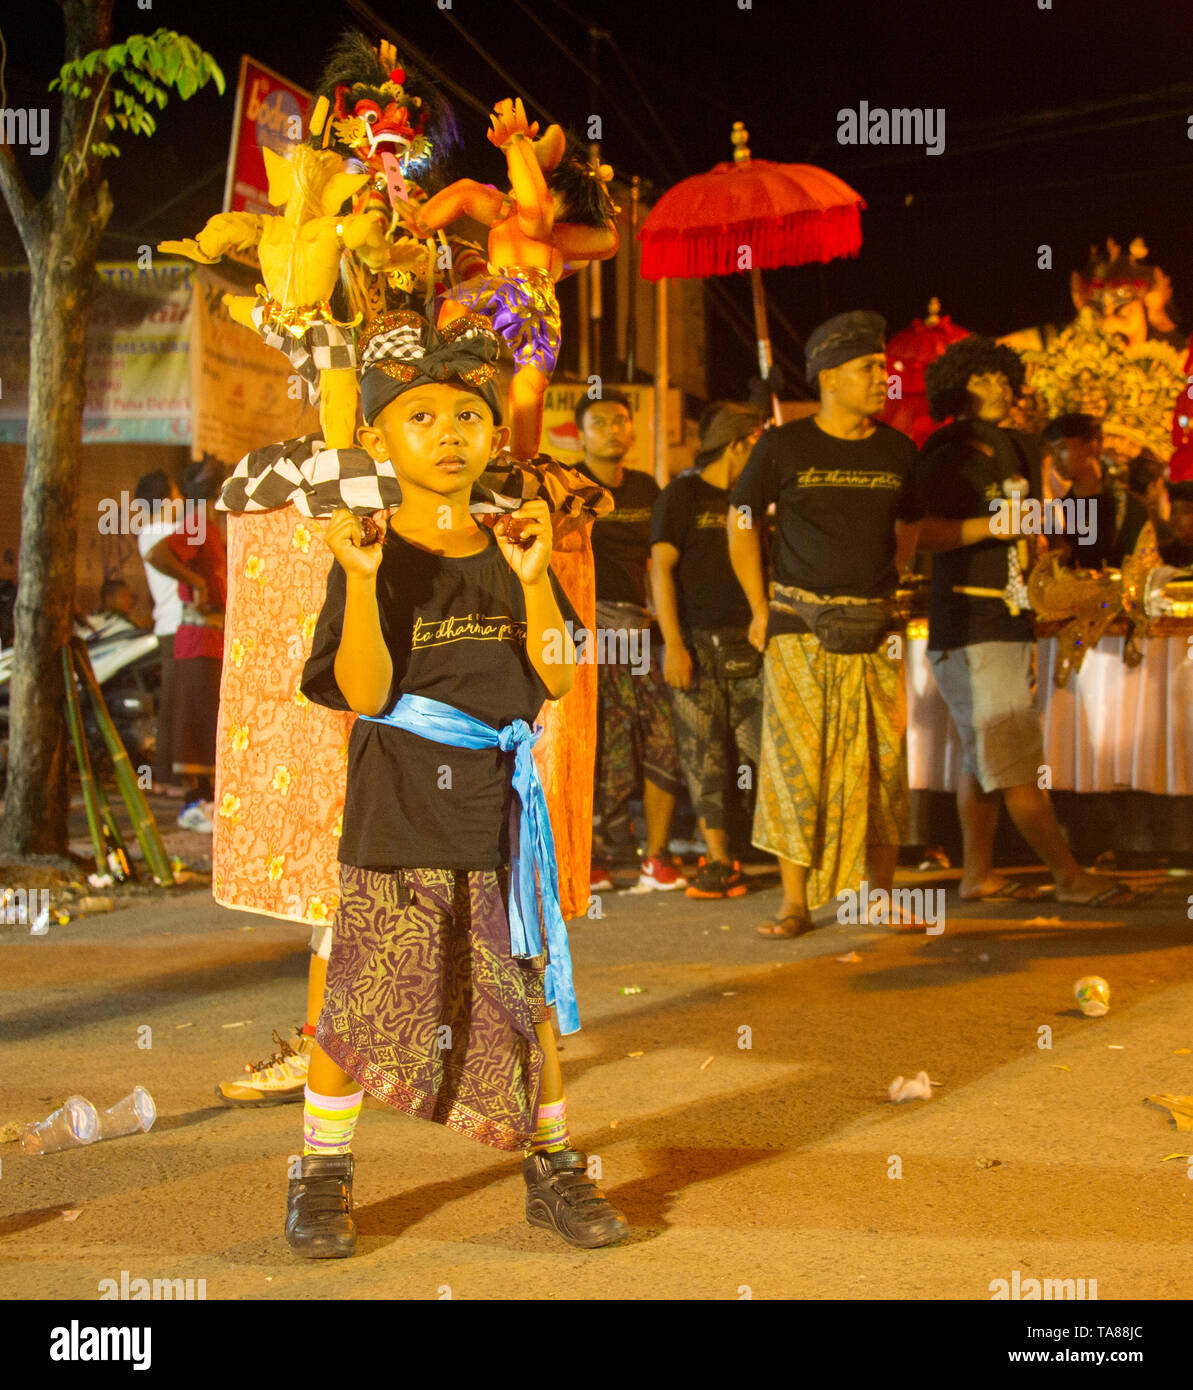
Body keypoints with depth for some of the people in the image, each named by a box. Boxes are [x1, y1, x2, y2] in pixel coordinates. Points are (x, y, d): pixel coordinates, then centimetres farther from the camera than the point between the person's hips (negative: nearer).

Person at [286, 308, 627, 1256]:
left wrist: (532, 578, -10)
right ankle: (323, 1177, 20)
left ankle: (553, 1167, 27)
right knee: (361, 1000, 2)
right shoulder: (375, 563, -5)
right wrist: (363, 582, -23)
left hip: (502, 809, 4)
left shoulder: (514, 553, 7)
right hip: (397, 815, -3)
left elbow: (558, 680, 1)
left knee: (530, 993, 11)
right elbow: (365, 694, -13)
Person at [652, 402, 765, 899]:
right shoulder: (681, 495, 1)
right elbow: (661, 569, -6)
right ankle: (719, 863, 5)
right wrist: (673, 645, -15)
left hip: (748, 641, 4)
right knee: (704, 756, -1)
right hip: (697, 643, -4)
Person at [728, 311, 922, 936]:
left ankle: (883, 895, 17)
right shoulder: (784, 446, -2)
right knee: (795, 760, -3)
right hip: (799, 628, -3)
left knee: (883, 761, 4)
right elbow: (741, 521, 7)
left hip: (873, 632, 3)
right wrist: (760, 608, 4)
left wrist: (881, 591, 14)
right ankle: (795, 903, 5)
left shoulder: (898, 450, 7)